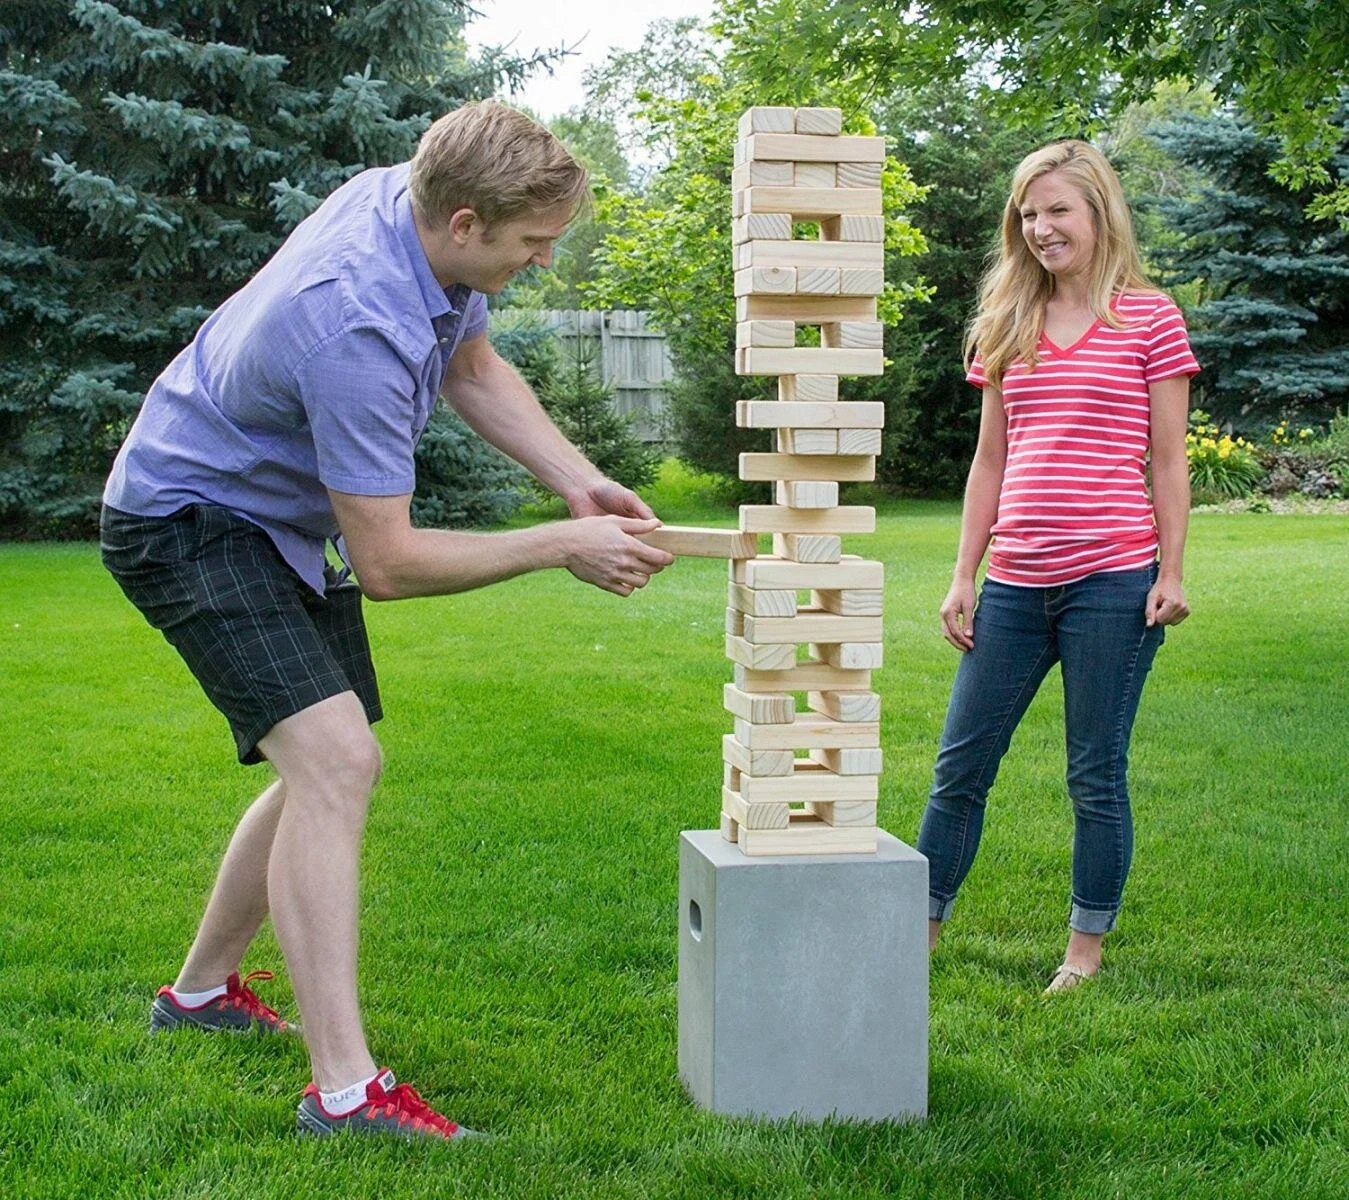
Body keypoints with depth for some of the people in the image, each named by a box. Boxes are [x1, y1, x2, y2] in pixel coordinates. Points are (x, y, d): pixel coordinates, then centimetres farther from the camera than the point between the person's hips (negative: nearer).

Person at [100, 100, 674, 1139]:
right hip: (186, 518, -10)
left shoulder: (414, 196, -9)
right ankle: (344, 1090, -23)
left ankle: (201, 990, 34)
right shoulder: (360, 331, -36)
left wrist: (578, 482, -3)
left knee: (337, 769, 16)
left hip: (283, 522, 10)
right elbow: (388, 564, -30)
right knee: (332, 760, -24)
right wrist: (562, 547, -23)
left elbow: (473, 365, 9)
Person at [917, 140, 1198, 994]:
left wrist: (1172, 573, -5)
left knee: (1096, 778, 5)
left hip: (1111, 584, -4)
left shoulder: (1150, 318, 1)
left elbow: (1168, 460, 1)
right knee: (960, 768, 10)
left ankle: (1087, 949, 19)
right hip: (1016, 586, 5)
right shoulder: (1008, 326, 12)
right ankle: (918, 934, 23)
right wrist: (964, 576, 11)